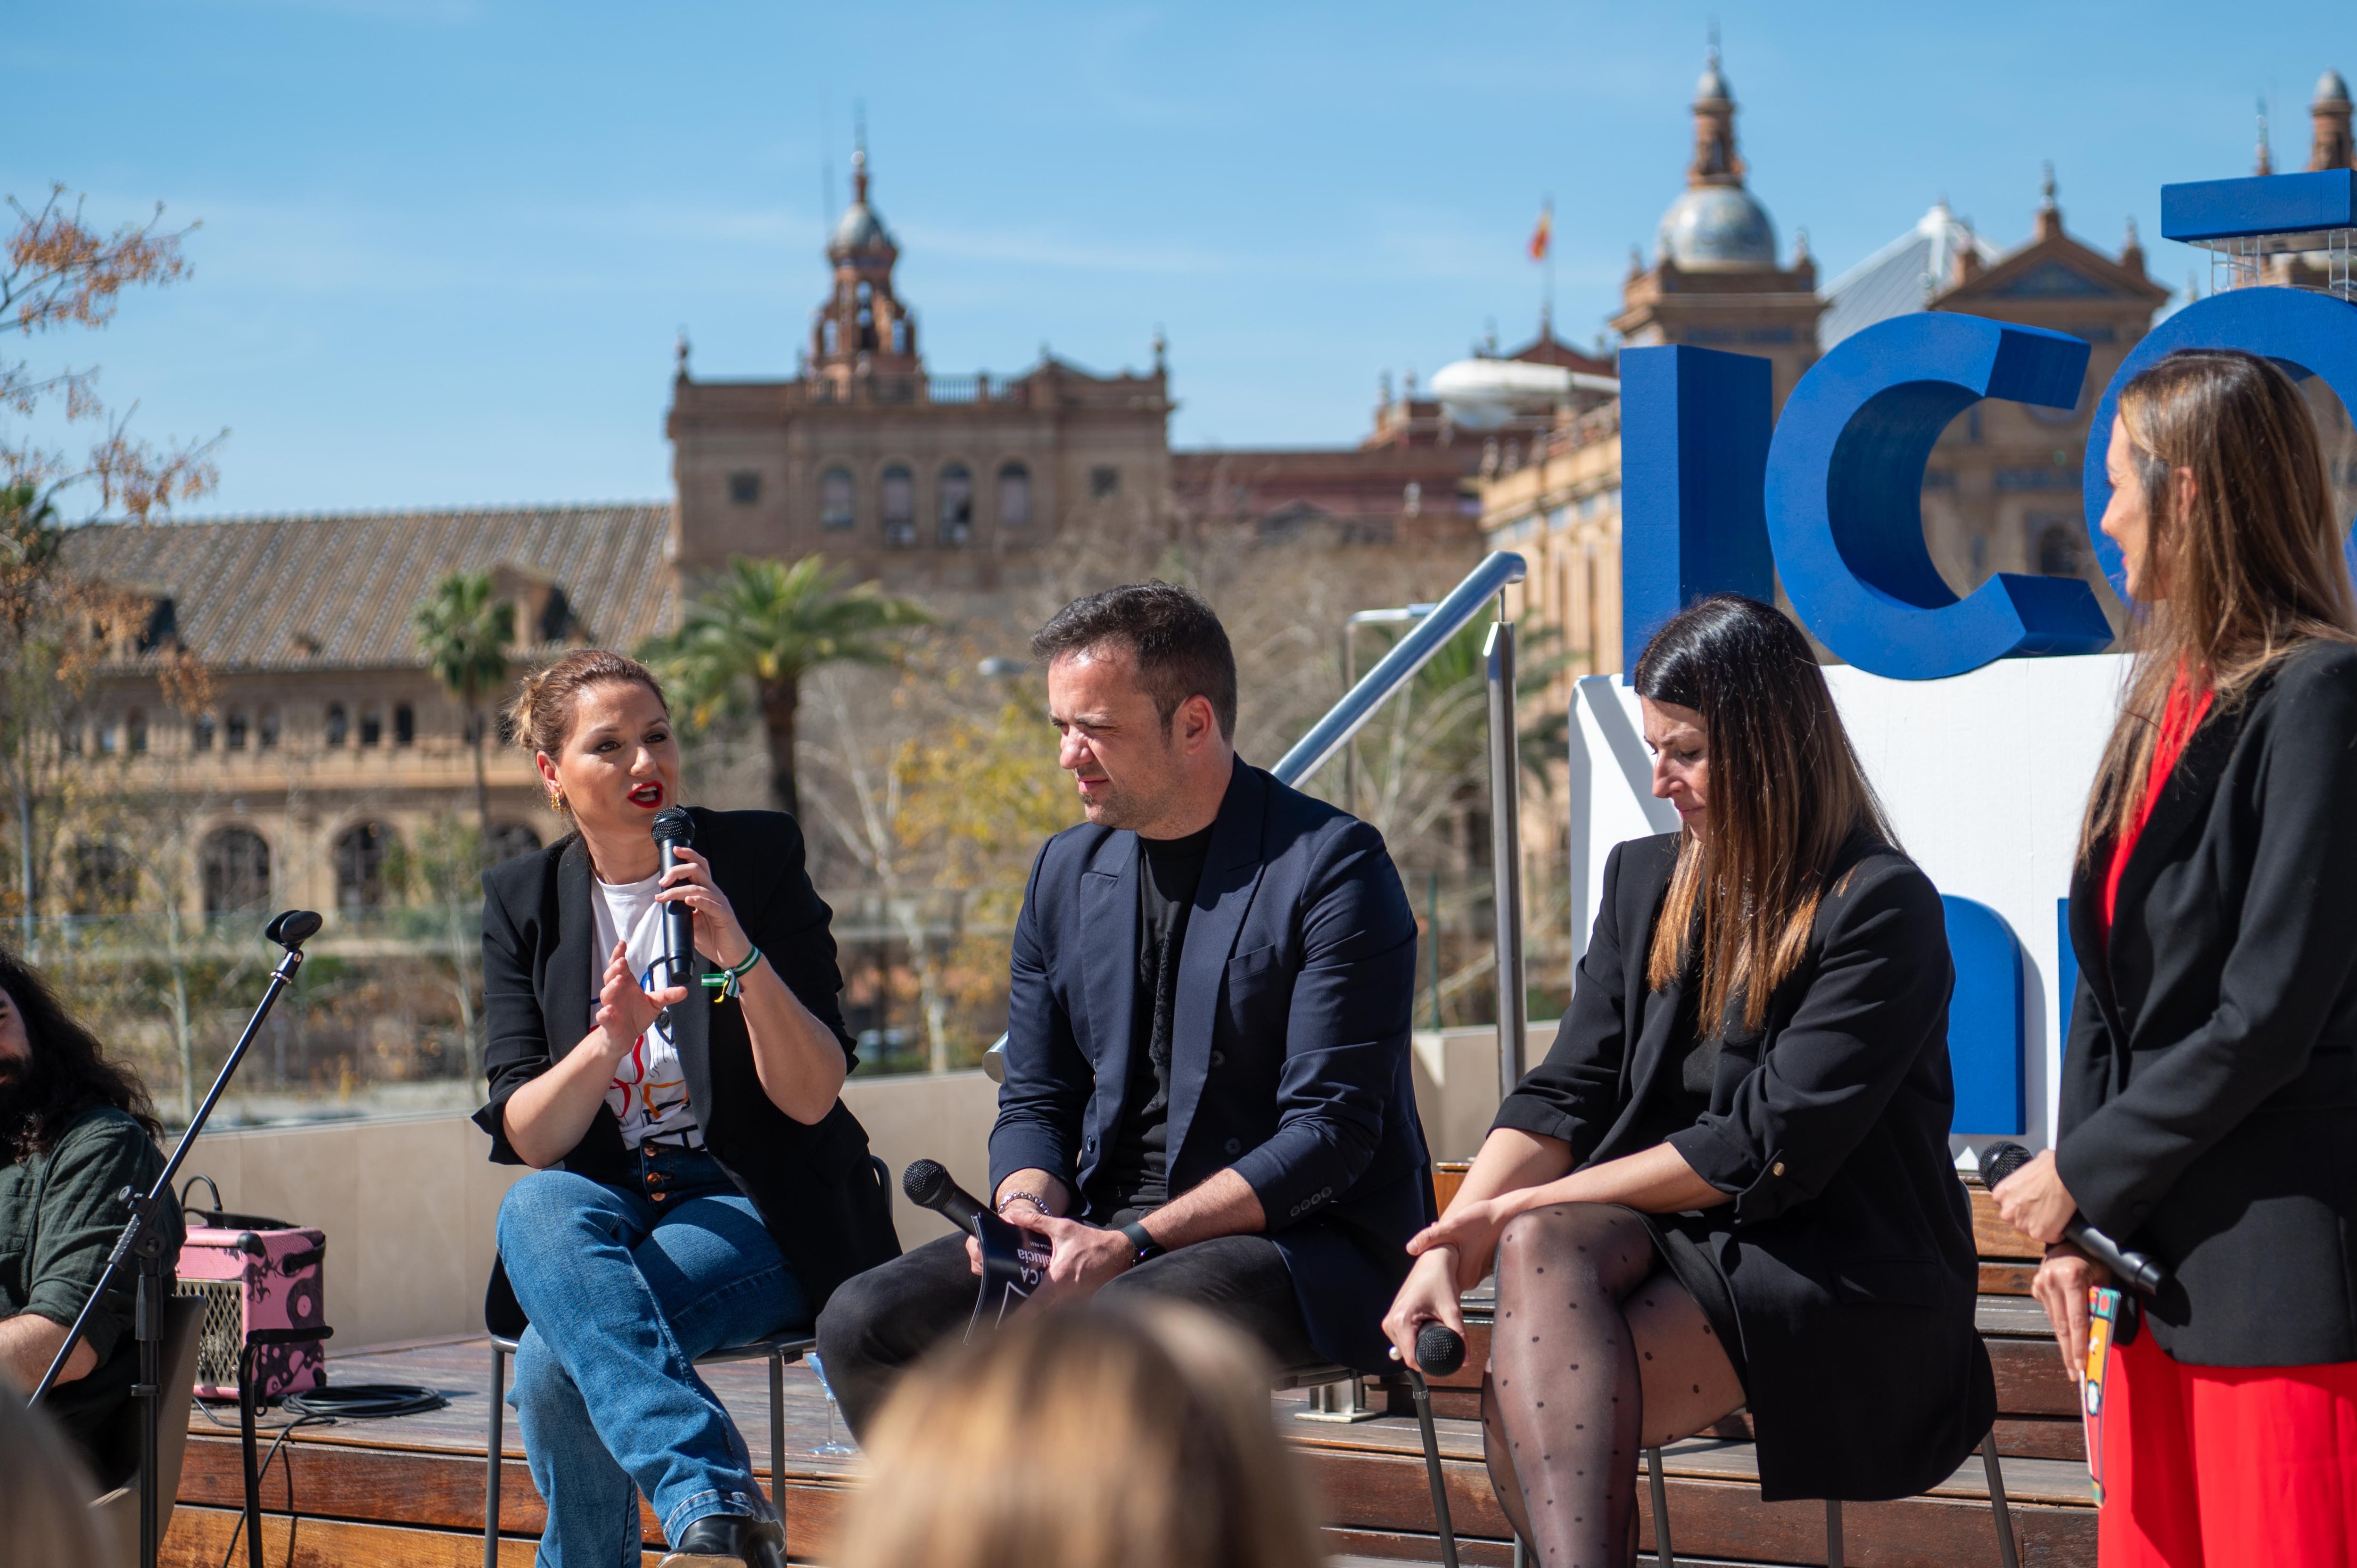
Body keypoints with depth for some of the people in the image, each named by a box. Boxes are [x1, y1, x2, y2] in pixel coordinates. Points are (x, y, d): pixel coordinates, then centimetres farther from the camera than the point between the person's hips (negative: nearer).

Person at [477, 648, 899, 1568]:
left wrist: (742, 957, -24)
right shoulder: (521, 902, 7)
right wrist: (607, 1041, -23)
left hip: (754, 1207, -3)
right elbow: (528, 1139, -3)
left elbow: (812, 1098, -9)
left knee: (555, 1364, -31)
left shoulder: (758, 856, -1)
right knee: (534, 1209, -36)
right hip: (601, 1201, 3)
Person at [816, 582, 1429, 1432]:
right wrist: (1027, 1207, -7)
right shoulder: (1065, 872, 13)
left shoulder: (1330, 866, -8)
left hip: (1304, 1242, -7)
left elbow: (1331, 1133, -14)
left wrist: (1135, 1243, -21)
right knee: (864, 1321, -14)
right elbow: (1036, 1101, 18)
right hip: (1104, 1230, 7)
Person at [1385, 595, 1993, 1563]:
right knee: (1542, 1249, -31)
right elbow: (1566, 1092, 7)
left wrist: (1522, 1208, -13)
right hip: (1665, 1240, 6)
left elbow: (1770, 1148, -15)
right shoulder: (1646, 882, 15)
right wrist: (1452, 1246, -12)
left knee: (1526, 1411, -28)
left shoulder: (1883, 909, -8)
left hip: (1835, 1272, -6)